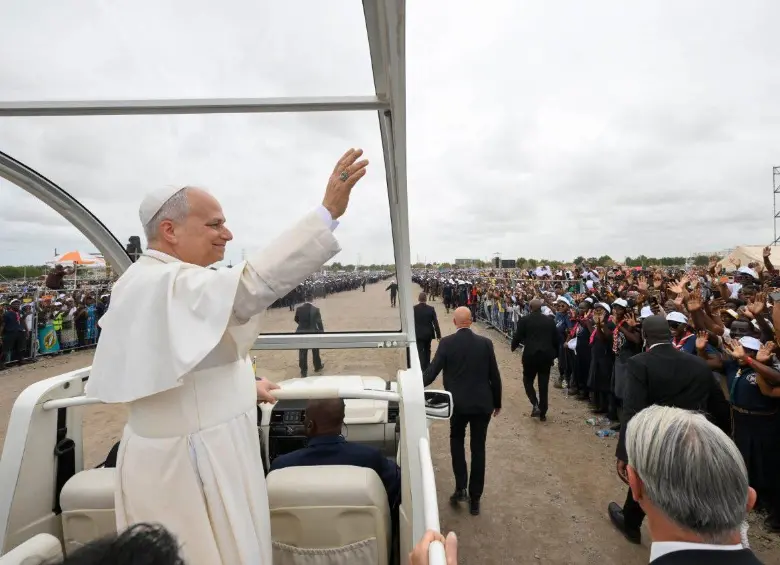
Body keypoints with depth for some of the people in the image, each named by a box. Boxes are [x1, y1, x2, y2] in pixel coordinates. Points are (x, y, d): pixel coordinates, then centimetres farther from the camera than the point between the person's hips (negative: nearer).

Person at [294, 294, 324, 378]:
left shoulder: (298, 308, -7)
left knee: (302, 353, 7)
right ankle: (317, 367, 35)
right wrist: (322, 331, 2)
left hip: (301, 333, 1)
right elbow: (319, 322, -10)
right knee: (315, 351, 19)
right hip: (313, 332, -1)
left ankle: (303, 372, 11)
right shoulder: (315, 309, -14)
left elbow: (296, 320, 8)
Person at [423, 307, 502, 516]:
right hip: (482, 403, 1)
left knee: (457, 440, 23)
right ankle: (474, 498, 19)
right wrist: (497, 403, 12)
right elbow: (494, 376, 1)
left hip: (458, 403, -1)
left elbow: (432, 371, -12)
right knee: (478, 449, 11)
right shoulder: (485, 343, -4)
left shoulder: (446, 342, -9)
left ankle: (461, 488, 13)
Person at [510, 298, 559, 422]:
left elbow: (517, 337, -3)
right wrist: (554, 355, 20)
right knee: (544, 384, 10)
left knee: (528, 381, 14)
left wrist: (513, 346, 17)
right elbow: (556, 339, 8)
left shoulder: (524, 320, -6)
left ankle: (535, 405, -4)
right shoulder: (550, 320, 4)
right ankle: (543, 413, 15)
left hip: (530, 355, -3)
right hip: (546, 355, 3)